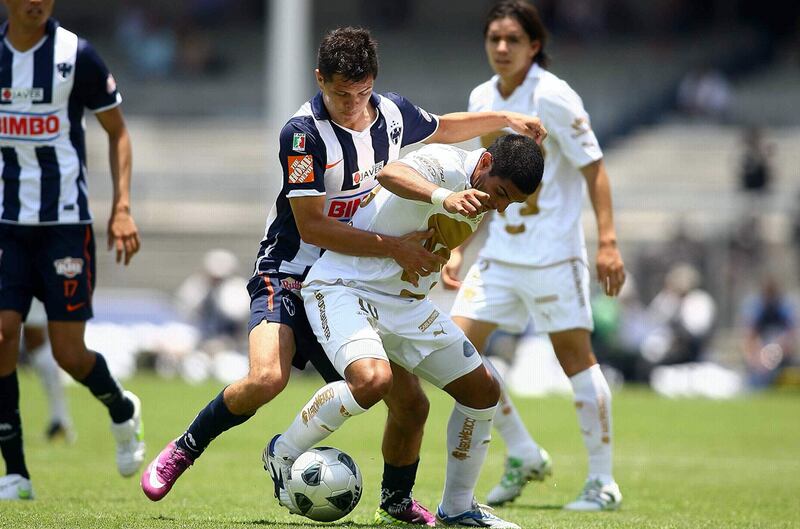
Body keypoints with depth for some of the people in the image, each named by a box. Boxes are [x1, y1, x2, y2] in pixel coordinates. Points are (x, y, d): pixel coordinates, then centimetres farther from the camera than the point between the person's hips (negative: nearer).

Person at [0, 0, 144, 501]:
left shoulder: (76, 54, -7)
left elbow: (117, 131, 2)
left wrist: (122, 209, -7)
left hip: (66, 224, -3)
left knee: (70, 353, -3)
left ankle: (123, 410, 31)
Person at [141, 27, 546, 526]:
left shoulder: (392, 113, -1)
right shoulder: (304, 132, -21)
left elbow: (440, 129, 24)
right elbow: (312, 227, -23)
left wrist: (504, 119, 17)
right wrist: (396, 248, -24)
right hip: (291, 274, -5)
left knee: (411, 402, -2)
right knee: (267, 377, -30)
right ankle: (183, 451, -7)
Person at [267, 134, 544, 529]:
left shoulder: (485, 203, 4)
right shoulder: (446, 164, -23)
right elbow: (390, 174, -47)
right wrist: (446, 198, -62)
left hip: (405, 303, 9)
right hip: (341, 287, -9)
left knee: (483, 390, 4)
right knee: (373, 379, -33)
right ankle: (283, 454, -9)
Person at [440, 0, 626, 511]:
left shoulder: (553, 97, -12)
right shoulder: (481, 99, 8)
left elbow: (593, 169, -12)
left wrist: (608, 242, -19)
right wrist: (458, 249, 15)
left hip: (553, 254, -7)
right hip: (500, 254, 7)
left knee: (575, 356, -3)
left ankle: (603, 481, 6)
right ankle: (524, 456, 13)